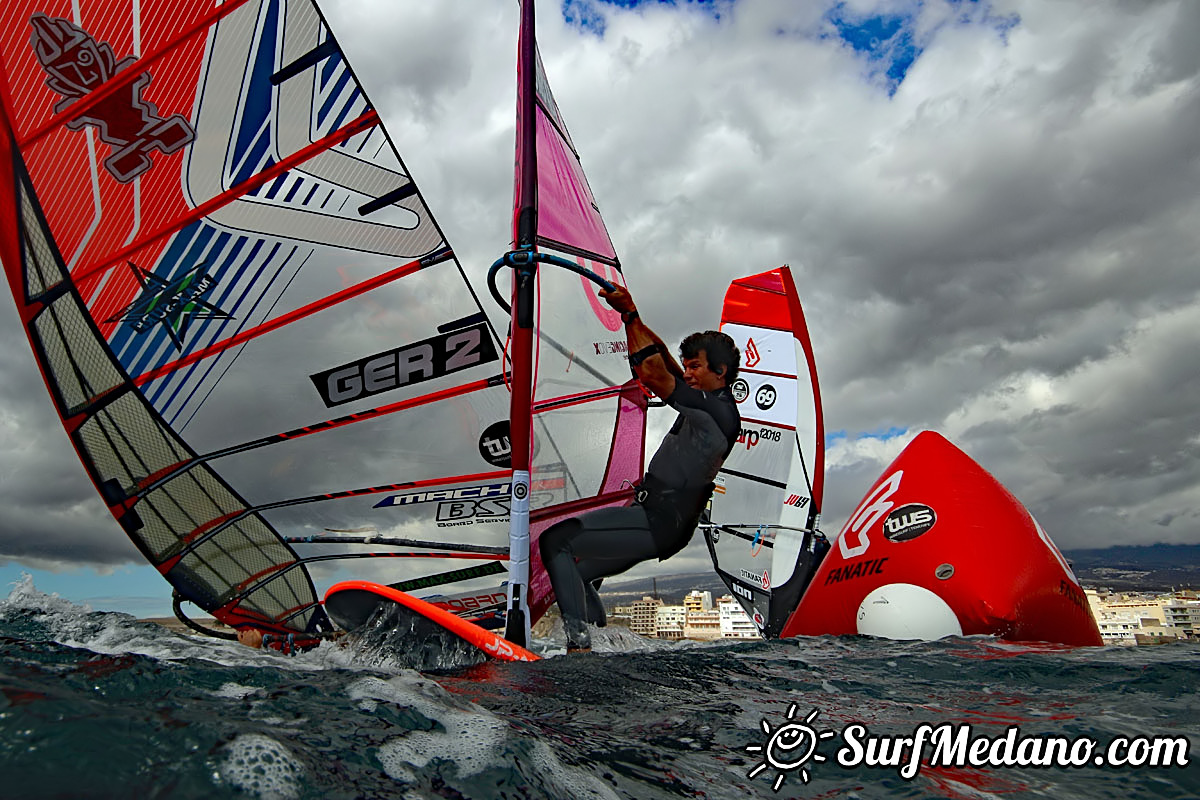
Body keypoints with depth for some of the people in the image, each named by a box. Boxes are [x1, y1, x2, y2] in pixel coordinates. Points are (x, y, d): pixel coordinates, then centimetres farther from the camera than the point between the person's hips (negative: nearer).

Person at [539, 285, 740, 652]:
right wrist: (630, 315, 10)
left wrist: (631, 316, -17)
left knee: (555, 541, -12)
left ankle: (579, 643, -12)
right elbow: (662, 359, 17)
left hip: (658, 523, -10)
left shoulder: (718, 411, -15)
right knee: (575, 572, 16)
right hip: (652, 515, 10)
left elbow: (654, 375, -23)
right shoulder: (708, 405, 13)